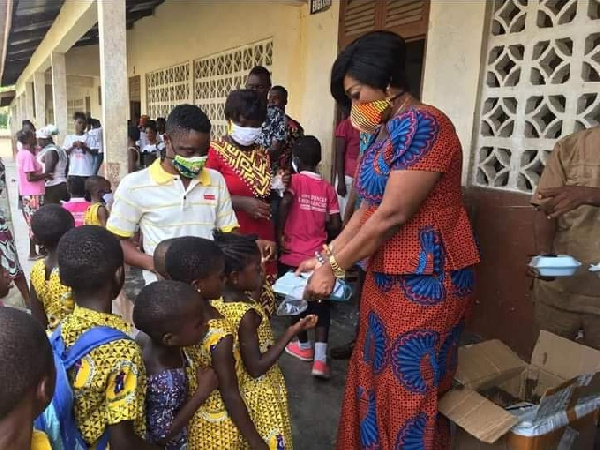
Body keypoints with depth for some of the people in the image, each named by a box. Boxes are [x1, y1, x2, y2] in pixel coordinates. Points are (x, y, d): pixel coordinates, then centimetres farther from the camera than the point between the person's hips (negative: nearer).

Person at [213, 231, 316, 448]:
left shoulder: (216, 300, -8)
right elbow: (256, 368, -25)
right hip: (258, 395, -7)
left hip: (235, 390, 7)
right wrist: (291, 333, -25)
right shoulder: (246, 314, -31)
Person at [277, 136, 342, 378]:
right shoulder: (327, 188, 3)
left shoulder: (295, 180, -6)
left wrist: (279, 235, -16)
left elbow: (285, 203, -26)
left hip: (294, 255, -2)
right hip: (319, 256, 2)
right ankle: (320, 358, 1)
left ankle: (303, 346, 33)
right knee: (320, 304, 10)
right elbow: (336, 225, -1)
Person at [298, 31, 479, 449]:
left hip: (424, 281, -9)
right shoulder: (387, 131, 11)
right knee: (375, 377, 20)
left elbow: (392, 215, -22)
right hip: (387, 275, 9)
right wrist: (326, 256, 6)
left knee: (410, 389, 7)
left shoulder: (422, 124, -18)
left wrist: (334, 268, -15)